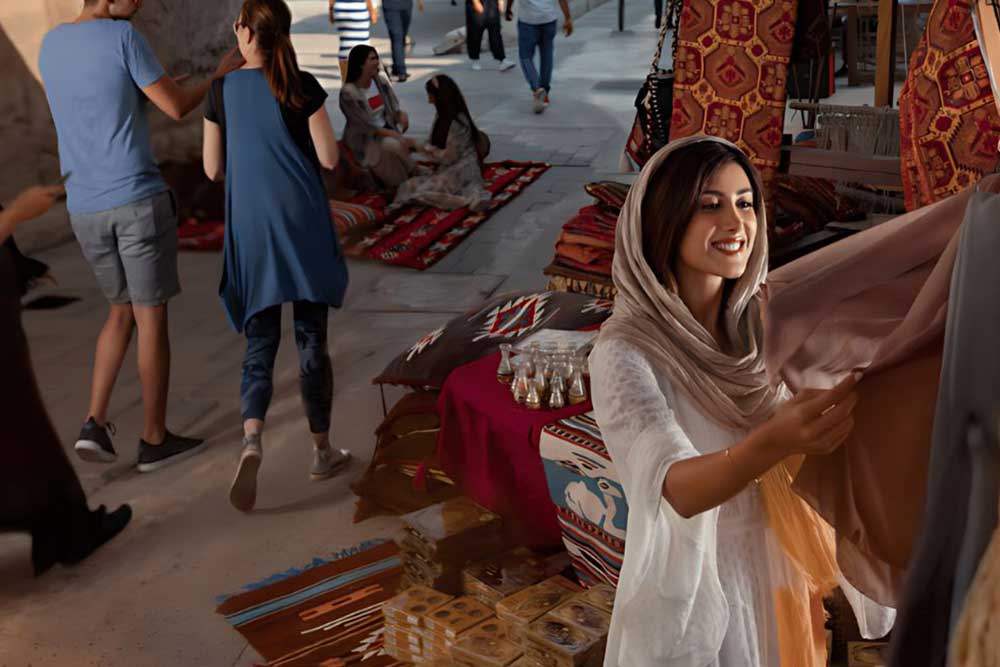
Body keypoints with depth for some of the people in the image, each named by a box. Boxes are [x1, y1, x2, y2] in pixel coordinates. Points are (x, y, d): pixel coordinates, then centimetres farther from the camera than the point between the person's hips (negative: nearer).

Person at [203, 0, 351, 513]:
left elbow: (213, 169, 5)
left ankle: (251, 438, -18)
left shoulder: (222, 91, 1)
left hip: (250, 230, 1)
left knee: (259, 343, 7)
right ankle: (322, 451, 18)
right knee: (311, 339, 10)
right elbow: (329, 159, -5)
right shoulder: (302, 87, -5)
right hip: (303, 225, -1)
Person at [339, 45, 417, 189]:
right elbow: (368, 127, -20)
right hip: (363, 140, -6)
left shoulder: (381, 81, 0)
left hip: (387, 132, 6)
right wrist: (400, 137, -26)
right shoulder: (348, 93, -19)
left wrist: (402, 115, -20)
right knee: (392, 145, -30)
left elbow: (394, 109, 6)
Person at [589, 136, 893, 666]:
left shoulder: (765, 324, -4)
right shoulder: (625, 351, -19)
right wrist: (774, 441, -49)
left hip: (778, 583, 5)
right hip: (689, 595, -4)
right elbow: (677, 488, -31)